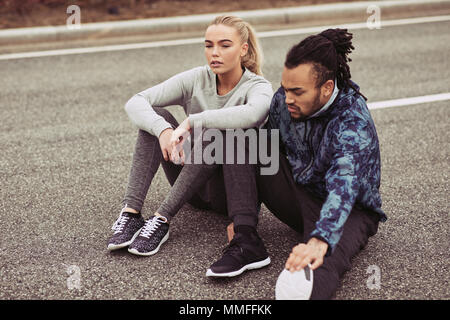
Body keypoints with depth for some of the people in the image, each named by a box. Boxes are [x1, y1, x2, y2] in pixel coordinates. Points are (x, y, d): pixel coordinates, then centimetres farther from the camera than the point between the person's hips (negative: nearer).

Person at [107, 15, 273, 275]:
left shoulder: (258, 87, -13)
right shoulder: (197, 79, -2)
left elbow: (253, 114, -40)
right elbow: (135, 103, -12)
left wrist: (191, 122, -38)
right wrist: (163, 130, -32)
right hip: (196, 188, 4)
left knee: (216, 135, -33)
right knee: (155, 117, -16)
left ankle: (162, 220, -33)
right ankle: (131, 213, -27)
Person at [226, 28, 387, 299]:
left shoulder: (355, 124, -28)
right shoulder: (283, 100, -7)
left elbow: (342, 188, -43)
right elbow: (268, 151, 9)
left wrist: (319, 241, -60)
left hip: (350, 211, -7)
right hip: (298, 198, 7)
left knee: (325, 259, -41)